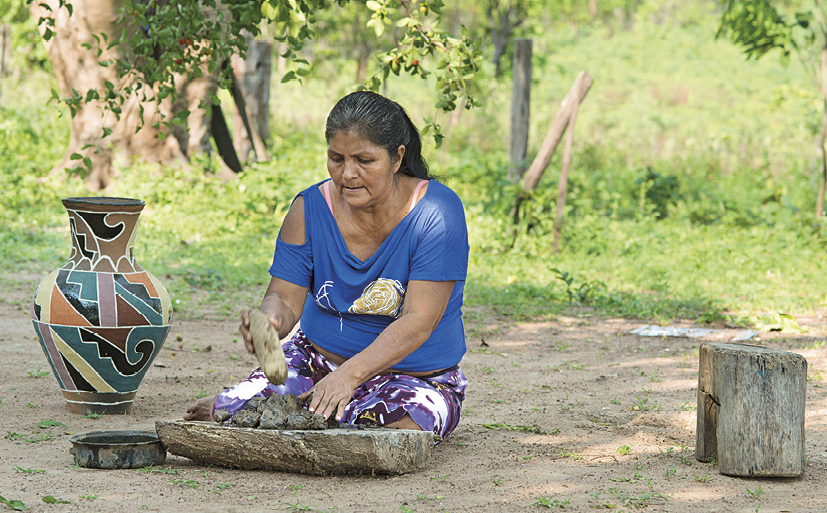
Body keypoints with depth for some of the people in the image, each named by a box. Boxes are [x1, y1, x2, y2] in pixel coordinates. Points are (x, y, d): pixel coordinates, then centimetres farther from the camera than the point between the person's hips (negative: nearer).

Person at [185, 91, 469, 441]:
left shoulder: (438, 212, -18)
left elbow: (418, 322, -24)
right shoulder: (311, 209, -5)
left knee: (403, 426, -36)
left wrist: (350, 374, -37)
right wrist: (270, 317, -32)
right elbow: (285, 298, -5)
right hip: (318, 359, 2)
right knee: (227, 416, -22)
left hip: (415, 376, -1)